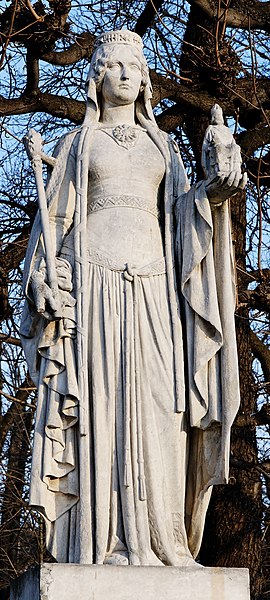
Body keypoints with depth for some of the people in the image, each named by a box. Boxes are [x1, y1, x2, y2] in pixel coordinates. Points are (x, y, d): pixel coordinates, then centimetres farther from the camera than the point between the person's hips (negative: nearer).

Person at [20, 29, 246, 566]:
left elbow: (177, 214, 11)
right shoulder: (78, 142, 15)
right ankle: (103, 541, -11)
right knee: (98, 399, -10)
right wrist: (46, 284, -6)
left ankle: (157, 539, -6)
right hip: (93, 283, -2)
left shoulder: (161, 145, 21)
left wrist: (215, 192, -10)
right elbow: (56, 219, 9)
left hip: (152, 287, 2)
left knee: (155, 405, -6)